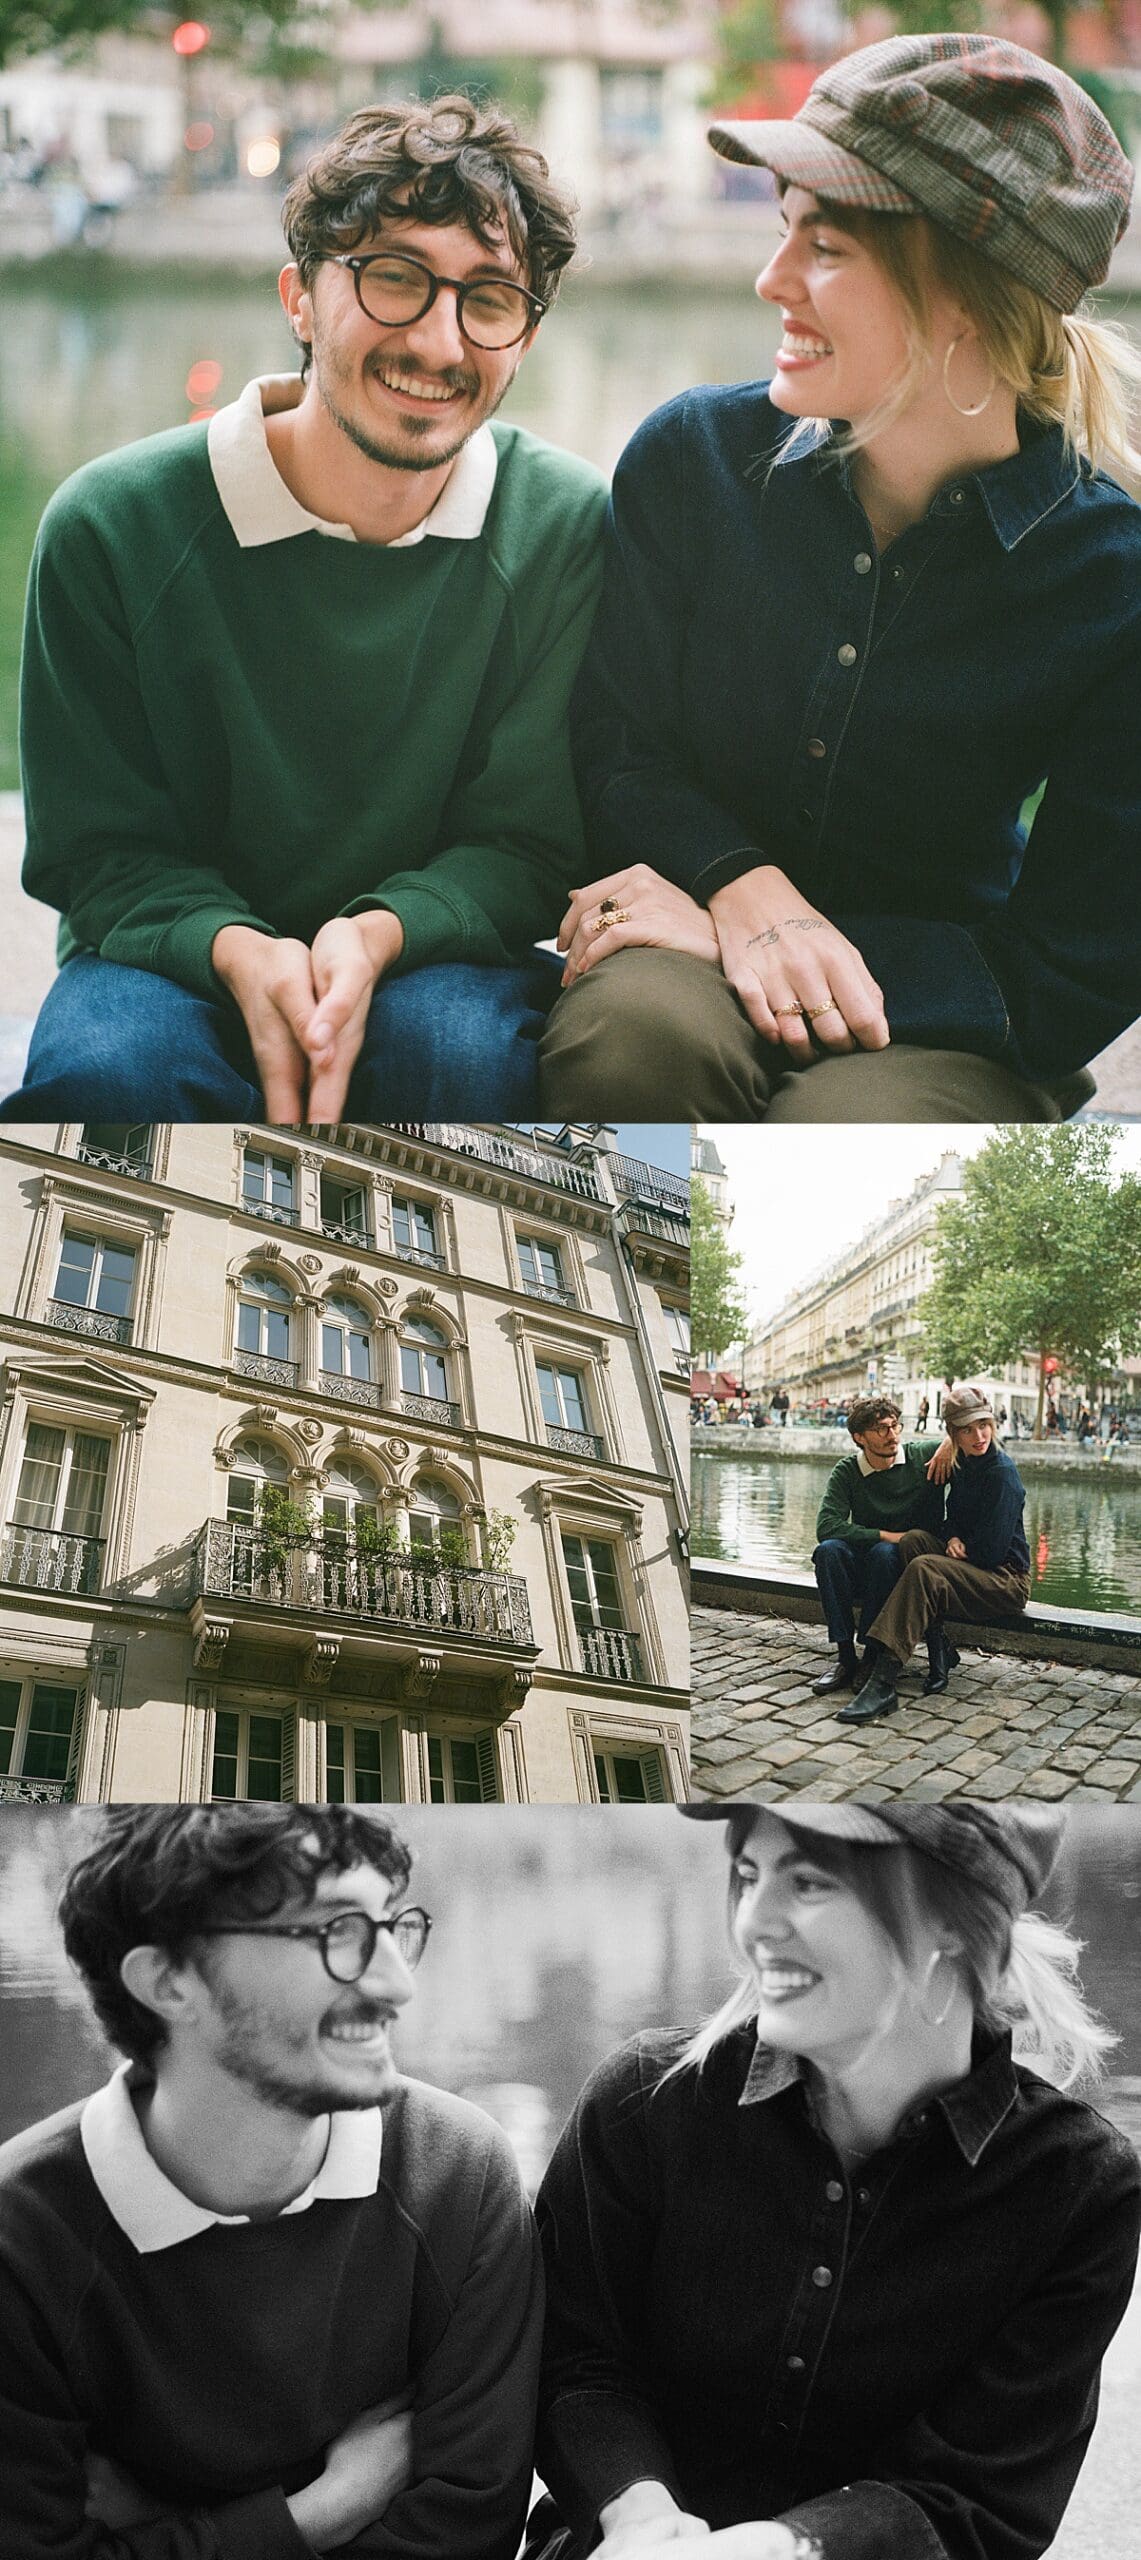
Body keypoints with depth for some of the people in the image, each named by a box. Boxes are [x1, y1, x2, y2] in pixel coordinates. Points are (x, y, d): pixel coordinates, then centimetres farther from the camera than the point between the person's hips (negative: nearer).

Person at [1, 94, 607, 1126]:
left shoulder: (571, 529, -8)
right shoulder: (112, 526, -10)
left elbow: (529, 840, -5)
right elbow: (96, 847, -5)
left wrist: (378, 934, -27)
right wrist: (237, 951, -27)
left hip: (435, 953, 1)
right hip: (181, 953, 0)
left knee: (463, 1048, -35)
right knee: (104, 1066, -34)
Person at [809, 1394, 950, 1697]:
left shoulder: (923, 1456, -4)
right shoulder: (847, 1471, -2)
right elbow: (826, 1526, -16)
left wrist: (950, 1442, -18)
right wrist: (885, 1535, -21)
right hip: (862, 1571, 2)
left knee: (884, 1554, -34)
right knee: (828, 1550, -28)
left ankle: (874, 1654, -25)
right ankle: (845, 1655, -26)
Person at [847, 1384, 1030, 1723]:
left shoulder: (1002, 1473, -15)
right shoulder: (962, 1464, 9)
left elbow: (991, 1550, -17)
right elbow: (953, 1517, 21)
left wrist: (961, 1548, -2)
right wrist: (952, 1538, -2)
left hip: (1006, 1578, -8)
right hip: (972, 1566, 8)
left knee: (925, 1569, -30)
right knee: (914, 1539, -15)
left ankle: (883, 1684, -42)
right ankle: (940, 1654, -17)